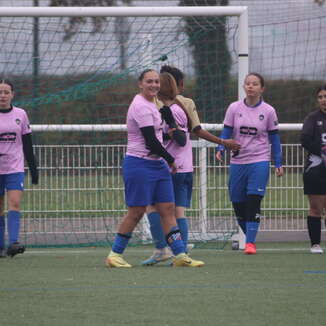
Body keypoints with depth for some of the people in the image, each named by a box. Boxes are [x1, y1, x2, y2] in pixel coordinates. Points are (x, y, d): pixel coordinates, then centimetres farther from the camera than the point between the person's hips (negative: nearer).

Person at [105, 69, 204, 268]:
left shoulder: (151, 103, 15)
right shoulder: (141, 107, -15)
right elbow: (151, 141, -18)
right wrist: (171, 160, -8)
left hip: (157, 164, 9)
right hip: (140, 165, -9)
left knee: (168, 209, 4)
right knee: (136, 212, -4)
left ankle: (180, 255, 3)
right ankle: (115, 255, 7)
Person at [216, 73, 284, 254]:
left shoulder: (268, 111, 1)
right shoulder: (234, 108, 3)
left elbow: (274, 138, 6)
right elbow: (227, 132, 4)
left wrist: (278, 163, 4)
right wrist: (221, 149, -15)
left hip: (260, 161, -2)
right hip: (238, 162, 2)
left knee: (253, 203, -15)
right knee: (238, 205, 5)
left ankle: (251, 242, -13)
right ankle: (250, 237, 24)